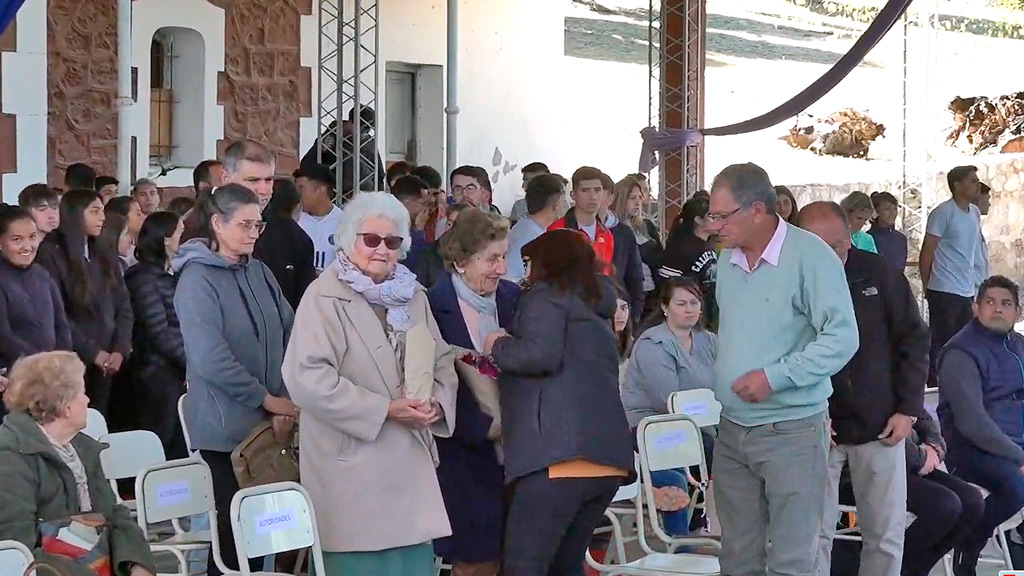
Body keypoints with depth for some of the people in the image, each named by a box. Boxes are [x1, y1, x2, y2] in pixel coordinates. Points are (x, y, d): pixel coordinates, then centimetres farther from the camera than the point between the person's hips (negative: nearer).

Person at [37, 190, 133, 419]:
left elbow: (123, 307, 10)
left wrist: (120, 350, -6)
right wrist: (92, 353, -14)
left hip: (105, 363, 5)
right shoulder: (51, 255, -6)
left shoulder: (106, 257, 14)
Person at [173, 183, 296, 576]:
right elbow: (210, 360, -18)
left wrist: (287, 398, -6)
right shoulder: (197, 279, -10)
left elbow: (289, 335, 8)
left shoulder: (260, 273, 10)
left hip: (269, 424, 6)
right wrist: (266, 399, -13)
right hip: (227, 427, -6)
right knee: (234, 529, -2)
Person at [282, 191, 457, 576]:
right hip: (351, 466, -6)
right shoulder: (325, 297, -7)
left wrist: (436, 402, -4)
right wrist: (384, 409, -18)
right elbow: (307, 377, -17)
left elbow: (442, 361, 19)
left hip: (410, 461, 6)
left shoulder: (412, 295, 16)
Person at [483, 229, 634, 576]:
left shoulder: (547, 296, 5)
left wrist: (498, 346, 6)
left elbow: (541, 353, -12)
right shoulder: (597, 308, 29)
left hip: (560, 453, -9)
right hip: (609, 455, 9)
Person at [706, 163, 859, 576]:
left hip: (792, 432, -7)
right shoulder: (728, 260, 9)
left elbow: (842, 337, -18)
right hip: (732, 430, 7)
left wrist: (776, 377, -22)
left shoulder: (810, 256, -13)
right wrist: (724, 381, 14)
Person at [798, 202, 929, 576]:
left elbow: (913, 340, 4)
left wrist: (908, 409, -1)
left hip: (880, 427, 2)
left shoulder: (878, 273, -3)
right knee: (814, 535, 1)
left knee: (886, 535, 8)